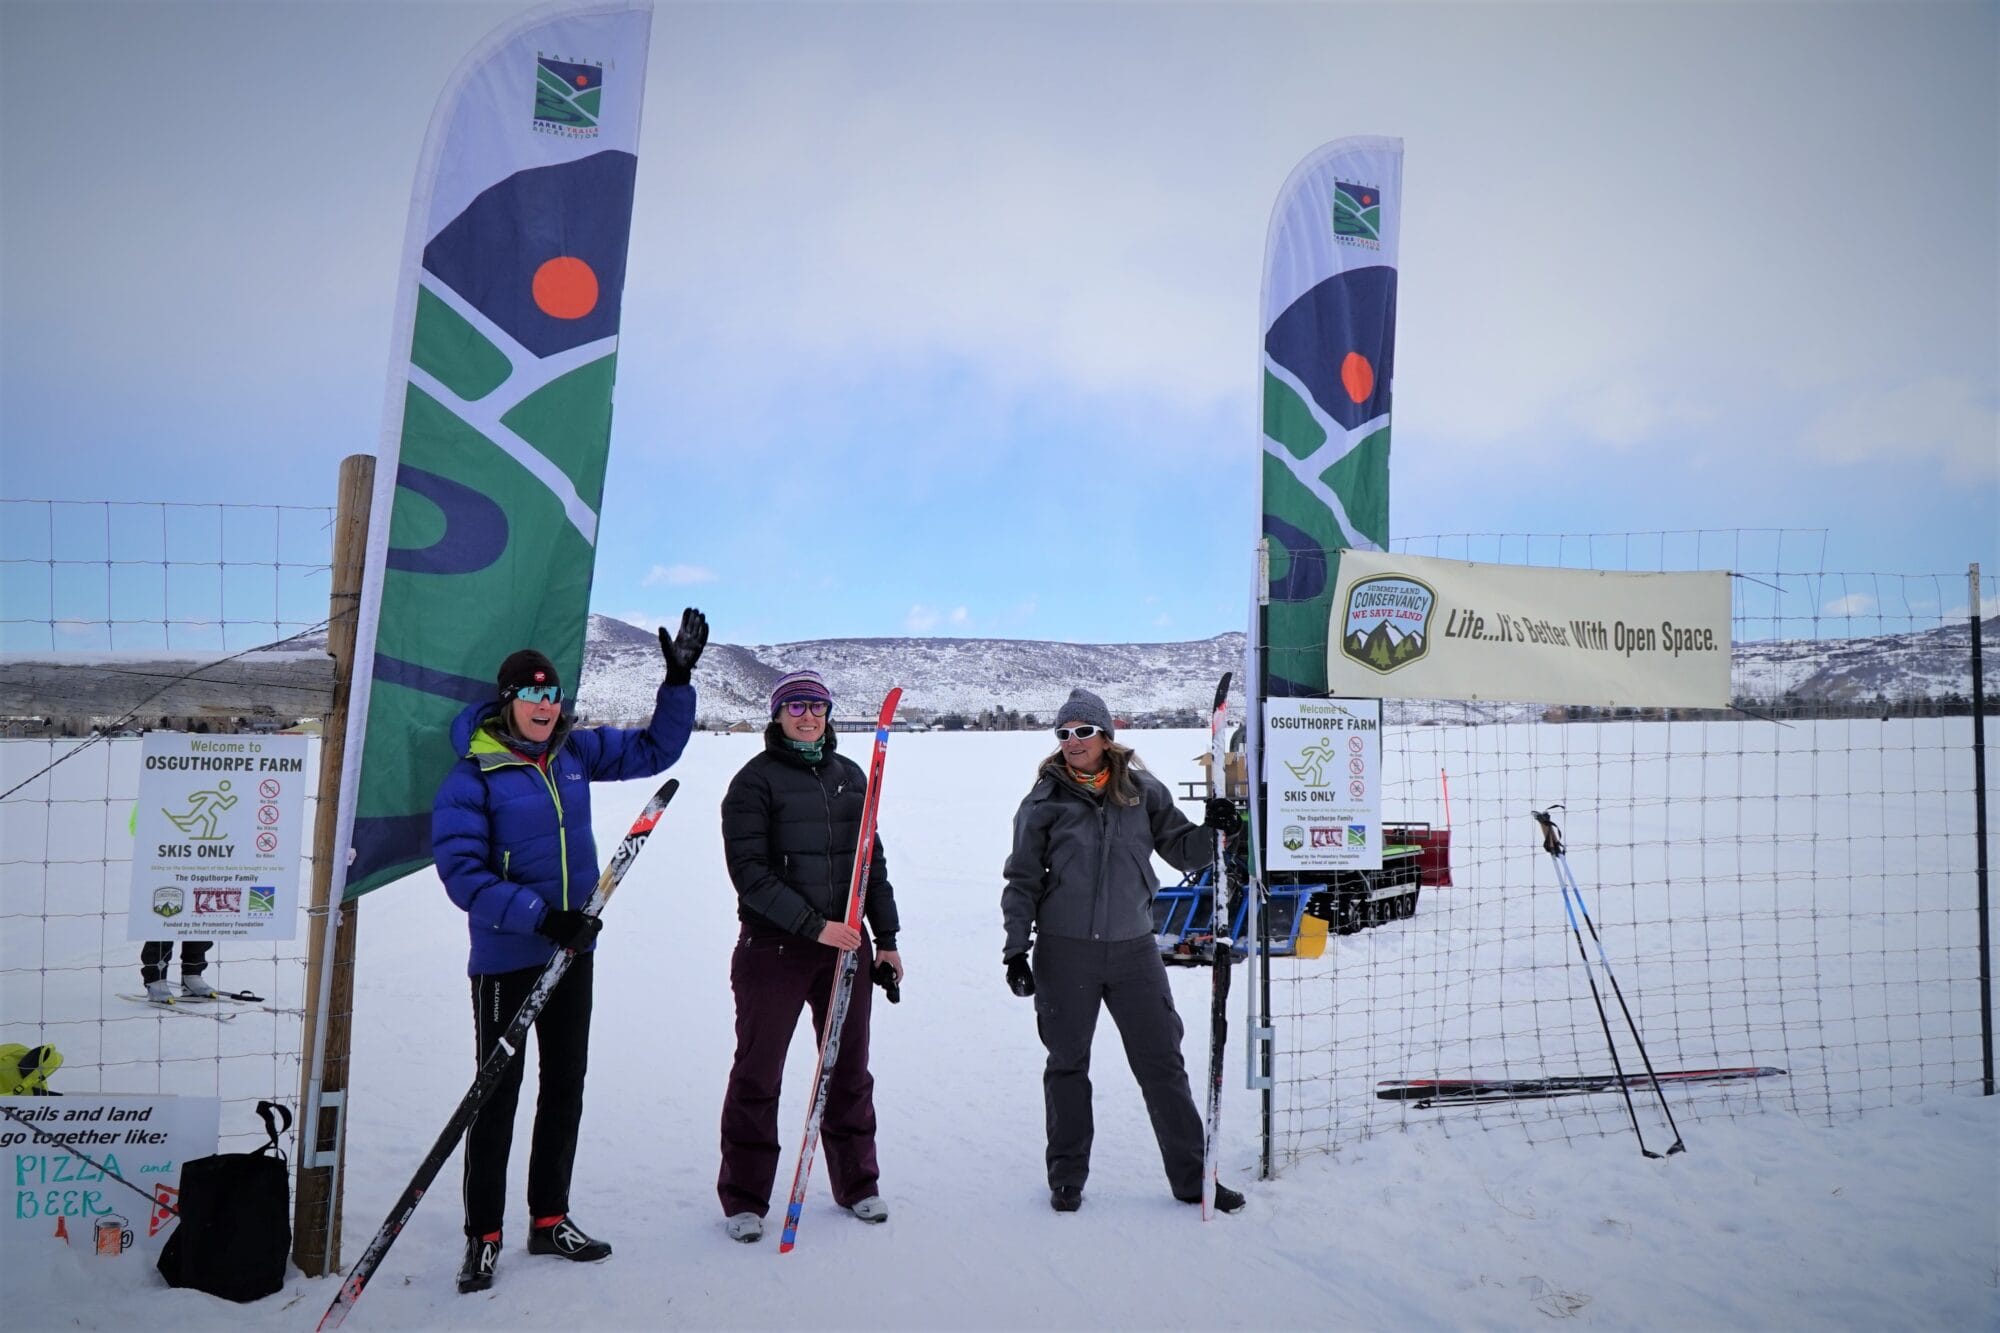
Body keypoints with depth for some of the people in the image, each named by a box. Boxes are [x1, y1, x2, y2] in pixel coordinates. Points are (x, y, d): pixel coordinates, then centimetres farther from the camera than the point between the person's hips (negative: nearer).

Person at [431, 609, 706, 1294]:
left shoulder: (576, 752, 2)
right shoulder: (471, 777, -13)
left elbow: (654, 748, 12)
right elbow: (462, 872, -18)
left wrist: (679, 680, 0)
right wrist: (540, 917, -25)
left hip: (574, 950, 6)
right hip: (505, 958, -6)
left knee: (566, 1088, 14)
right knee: (497, 1095, 4)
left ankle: (549, 1219, 29)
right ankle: (482, 1235, 19)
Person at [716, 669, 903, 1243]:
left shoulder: (849, 775, 10)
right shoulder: (755, 780, -7)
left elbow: (872, 861, 15)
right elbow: (750, 873, -14)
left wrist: (886, 939, 11)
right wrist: (812, 926, -19)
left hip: (846, 943, 5)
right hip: (773, 948, -5)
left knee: (850, 1069, 13)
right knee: (757, 1074, 5)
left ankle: (856, 1183, 30)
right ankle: (743, 1198, 19)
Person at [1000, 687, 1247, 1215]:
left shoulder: (1142, 790, 2)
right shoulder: (1045, 800, -2)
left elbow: (1180, 850, 9)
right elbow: (1022, 881, 2)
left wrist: (1212, 830, -11)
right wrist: (1015, 948, -4)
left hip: (1133, 948, 2)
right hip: (1065, 952, -1)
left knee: (1163, 1063, 7)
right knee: (1067, 1065, 10)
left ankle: (1191, 1176, 19)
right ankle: (1067, 1177, 25)